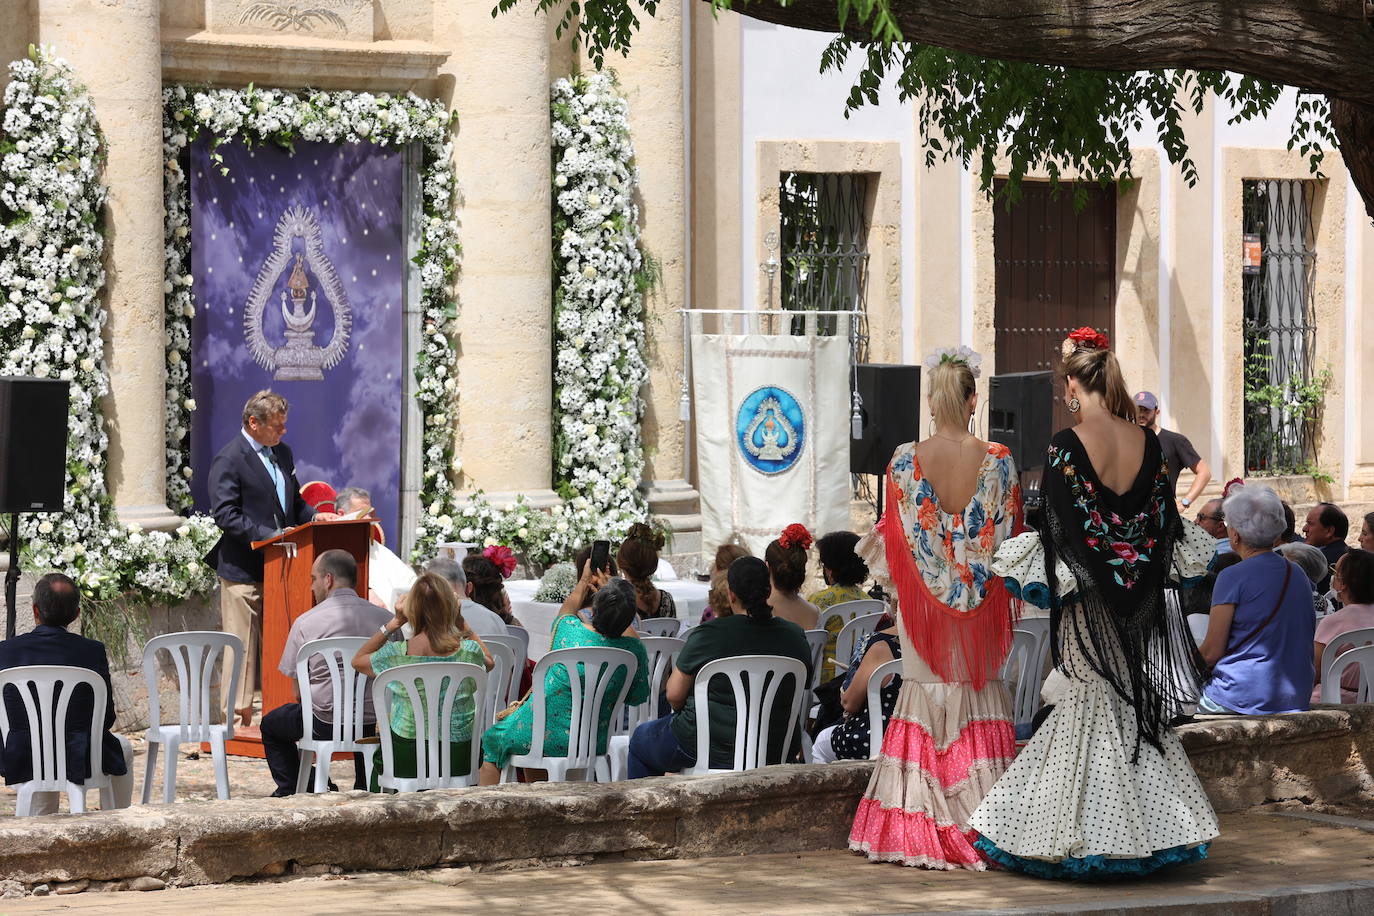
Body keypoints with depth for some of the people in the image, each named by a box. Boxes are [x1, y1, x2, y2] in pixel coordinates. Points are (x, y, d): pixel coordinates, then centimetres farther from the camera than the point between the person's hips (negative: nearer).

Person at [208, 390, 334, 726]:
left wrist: (314, 516, 3)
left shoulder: (282, 453, 14)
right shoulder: (229, 460, -11)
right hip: (243, 570, -8)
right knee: (242, 647, -2)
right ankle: (240, 718, 2)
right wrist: (271, 536, -23)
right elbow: (225, 515, -18)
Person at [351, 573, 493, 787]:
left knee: (380, 754, 34)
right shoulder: (468, 651, -11)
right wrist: (461, 622, 9)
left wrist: (393, 624, 2)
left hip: (408, 759, -1)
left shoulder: (397, 653, -14)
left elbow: (357, 661, 8)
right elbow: (489, 662, 15)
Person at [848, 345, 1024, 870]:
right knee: (980, 689, 9)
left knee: (928, 694, 8)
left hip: (924, 601, 0)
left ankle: (920, 832, 7)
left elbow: (894, 537, -2)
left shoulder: (905, 461, -8)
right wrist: (1011, 593, 11)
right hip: (982, 600, 0)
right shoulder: (997, 461, -8)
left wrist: (899, 584, 16)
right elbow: (1010, 535, -2)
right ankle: (979, 829, 7)